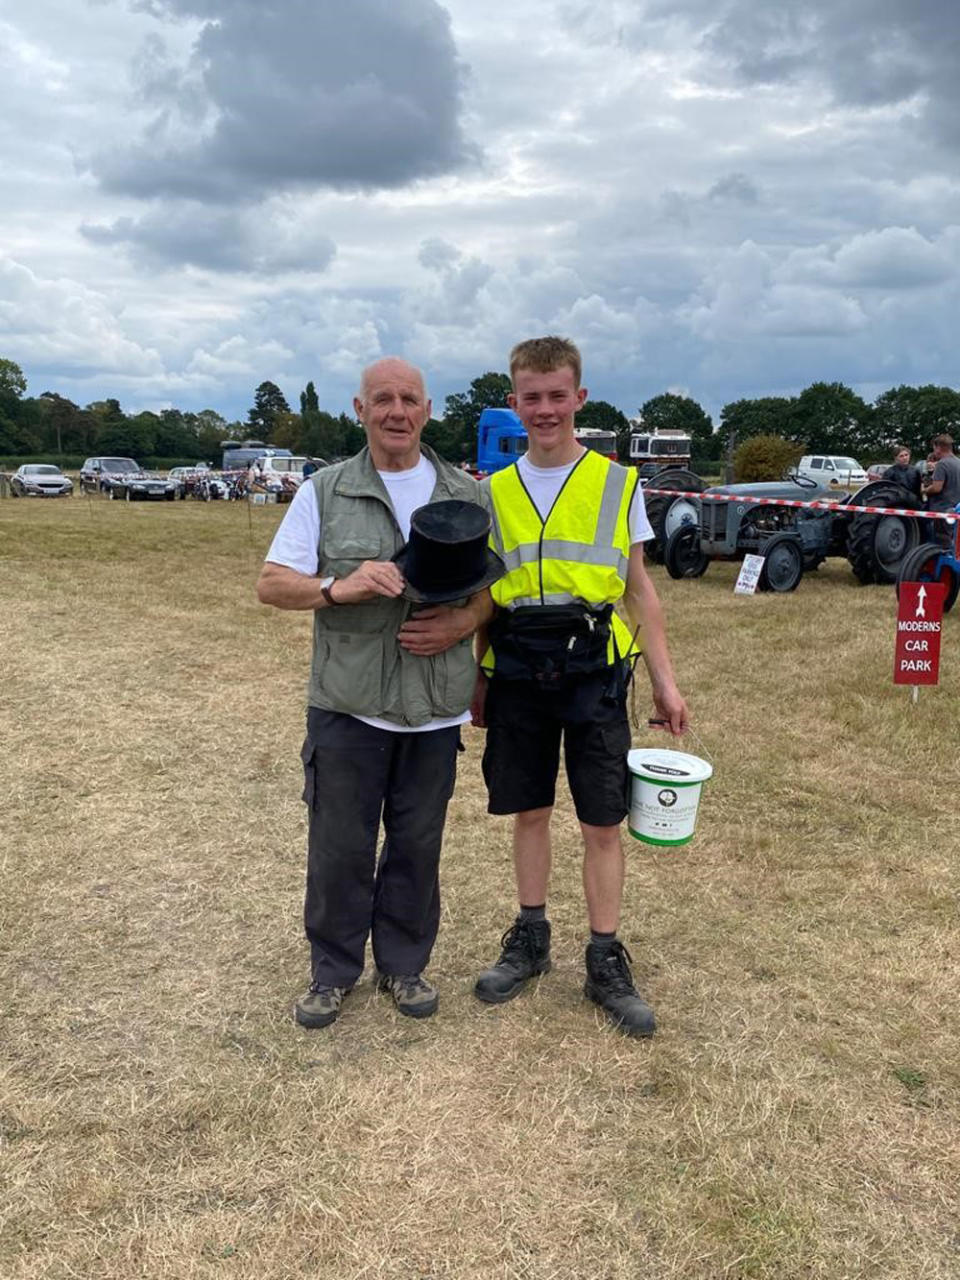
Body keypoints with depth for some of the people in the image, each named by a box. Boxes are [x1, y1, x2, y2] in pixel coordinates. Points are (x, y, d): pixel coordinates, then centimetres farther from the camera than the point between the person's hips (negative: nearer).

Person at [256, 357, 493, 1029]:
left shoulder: (467, 495, 7)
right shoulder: (324, 493, 2)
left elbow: (499, 582, 11)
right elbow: (272, 583, -1)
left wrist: (466, 621, -10)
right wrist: (339, 588, -20)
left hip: (435, 708, 2)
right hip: (348, 704, -1)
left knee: (418, 845, 11)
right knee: (339, 847, 7)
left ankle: (404, 963, 31)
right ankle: (333, 971, 27)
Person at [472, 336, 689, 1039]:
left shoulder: (619, 484, 2)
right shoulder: (493, 492, 7)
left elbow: (639, 590, 5)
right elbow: (483, 595, 11)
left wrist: (665, 681, 1)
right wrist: (477, 681, 9)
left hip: (593, 669, -2)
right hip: (517, 671, 2)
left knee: (603, 821, 4)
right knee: (529, 811, 13)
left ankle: (606, 962, 19)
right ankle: (531, 939, 31)